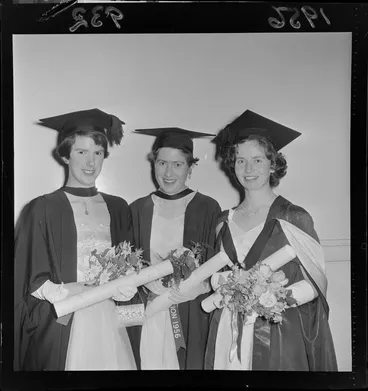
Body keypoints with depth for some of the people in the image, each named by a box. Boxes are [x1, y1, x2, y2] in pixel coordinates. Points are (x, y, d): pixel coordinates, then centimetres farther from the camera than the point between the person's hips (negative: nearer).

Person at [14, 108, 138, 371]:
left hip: (109, 322, 3)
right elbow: (31, 280, -4)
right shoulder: (43, 209, -3)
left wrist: (127, 285, -8)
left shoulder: (117, 208, 8)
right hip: (61, 325, -2)